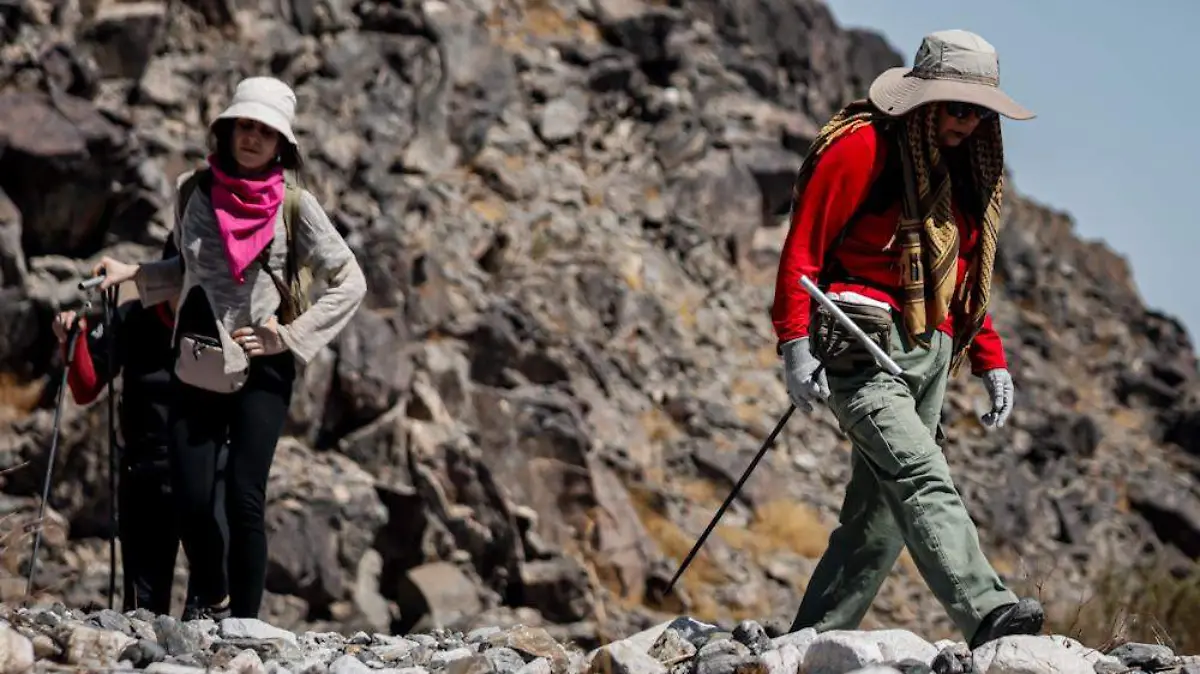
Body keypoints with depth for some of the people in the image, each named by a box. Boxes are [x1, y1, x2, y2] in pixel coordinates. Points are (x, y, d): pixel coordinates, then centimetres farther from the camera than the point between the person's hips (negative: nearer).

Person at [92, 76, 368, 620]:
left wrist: (290, 337, -8)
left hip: (261, 370, -3)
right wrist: (132, 274, 8)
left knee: (244, 499, -12)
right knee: (191, 499, -1)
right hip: (196, 365, 3)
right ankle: (212, 604, 25)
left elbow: (350, 283, -2)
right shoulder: (195, 191, 5)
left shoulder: (294, 205, -5)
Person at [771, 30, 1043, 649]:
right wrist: (795, 343, -16)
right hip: (862, 348, -8)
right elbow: (802, 249, -8)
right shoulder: (862, 146, -5)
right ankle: (987, 615, -40)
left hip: (928, 356, 8)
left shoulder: (967, 167, 20)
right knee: (922, 480, -24)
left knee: (881, 514, 5)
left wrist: (991, 362, 23)